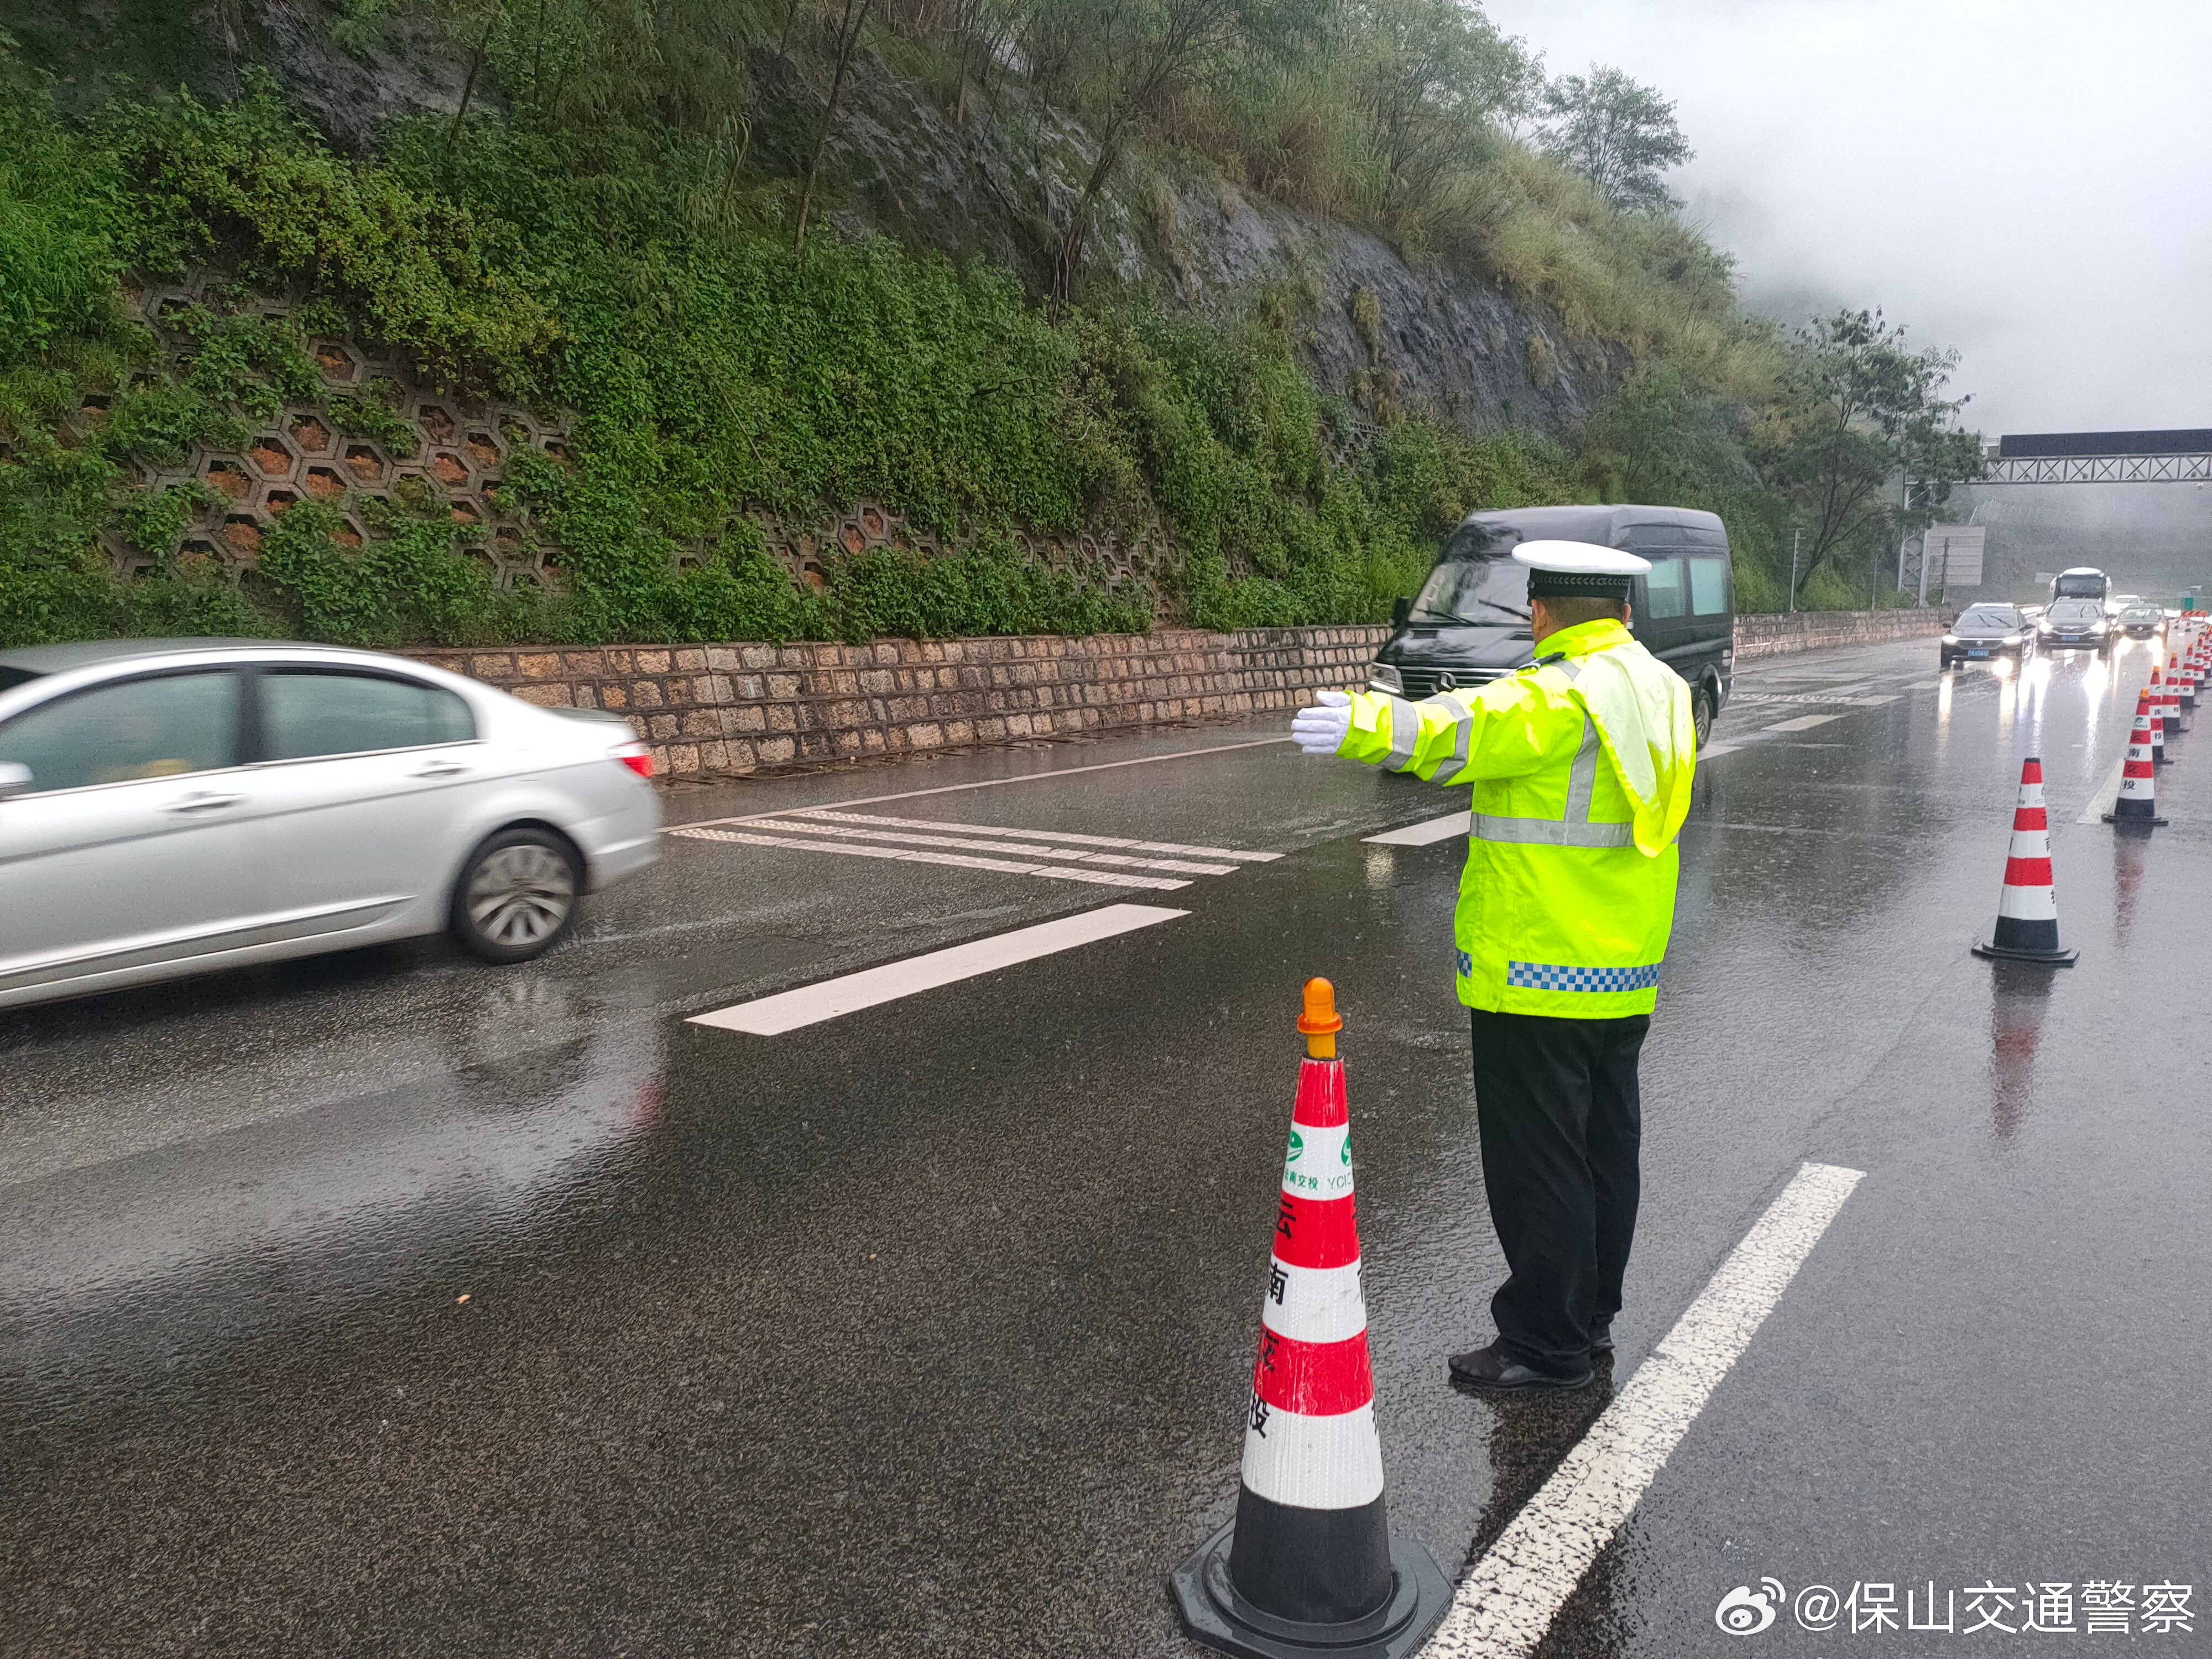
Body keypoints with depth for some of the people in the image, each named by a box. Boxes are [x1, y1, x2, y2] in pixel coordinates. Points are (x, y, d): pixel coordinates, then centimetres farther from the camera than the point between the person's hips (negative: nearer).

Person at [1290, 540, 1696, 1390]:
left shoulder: (1561, 696, -19)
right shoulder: (1662, 689, 8)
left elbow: (1466, 729, -38)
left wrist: (1369, 724, -51)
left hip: (1539, 976, -9)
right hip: (1626, 974, 9)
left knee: (1537, 1163, 2)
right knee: (1605, 1149, 19)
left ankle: (1547, 1344, 12)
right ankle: (1592, 1314, 34)